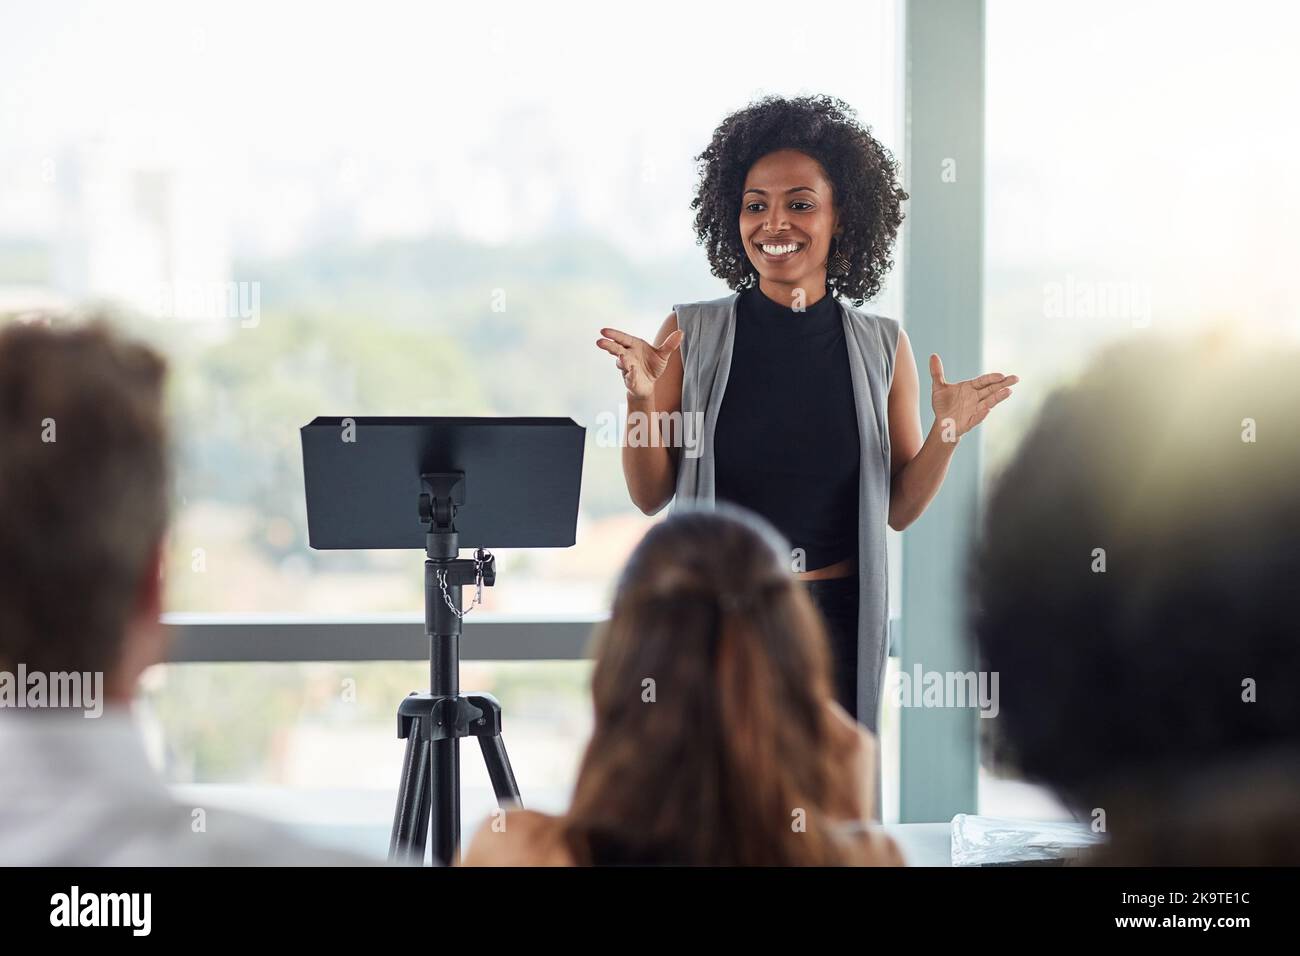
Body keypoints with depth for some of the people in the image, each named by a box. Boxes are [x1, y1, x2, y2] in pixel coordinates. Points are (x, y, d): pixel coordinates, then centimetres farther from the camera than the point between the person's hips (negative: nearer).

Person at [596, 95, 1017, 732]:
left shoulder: (882, 347, 4)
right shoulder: (691, 336, 0)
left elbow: (899, 509, 8)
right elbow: (650, 496, 2)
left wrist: (946, 434, -8)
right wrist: (641, 402, -13)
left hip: (836, 624, 1)